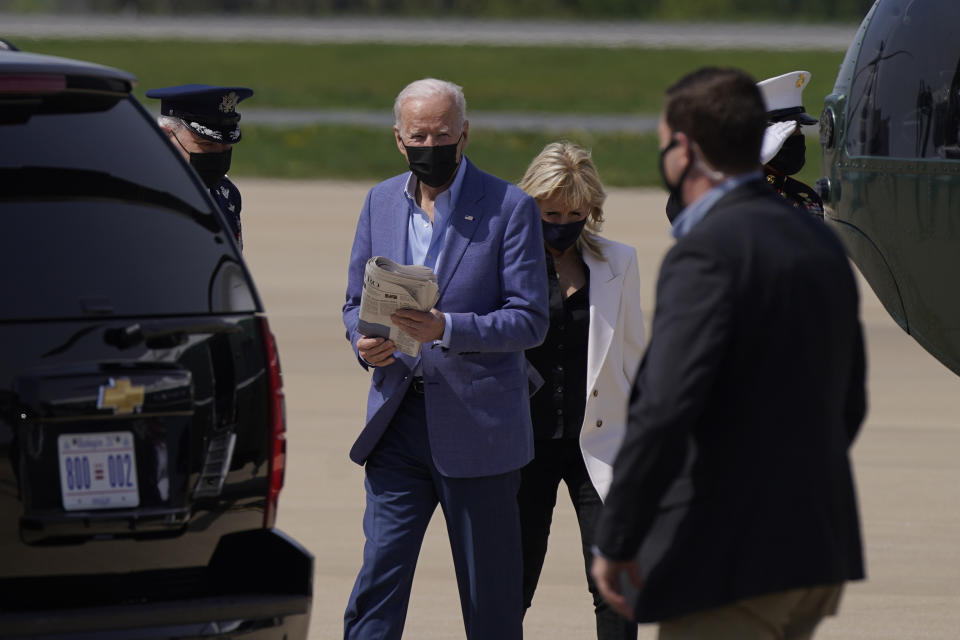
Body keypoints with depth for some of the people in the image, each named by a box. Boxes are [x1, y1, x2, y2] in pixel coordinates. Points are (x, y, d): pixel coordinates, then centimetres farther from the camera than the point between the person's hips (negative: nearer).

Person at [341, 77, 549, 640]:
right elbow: (356, 302, 17)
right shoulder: (381, 202, 10)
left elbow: (530, 320, -9)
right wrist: (364, 341, -6)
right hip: (398, 419, 4)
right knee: (378, 581, -3)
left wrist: (446, 329, -23)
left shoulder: (511, 208, -5)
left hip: (479, 426, -3)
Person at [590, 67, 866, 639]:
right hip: (820, 549, 9)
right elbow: (849, 404, 20)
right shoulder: (820, 243, 12)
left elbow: (664, 413, -25)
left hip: (730, 561, -9)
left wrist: (615, 543, -17)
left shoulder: (706, 254, -16)